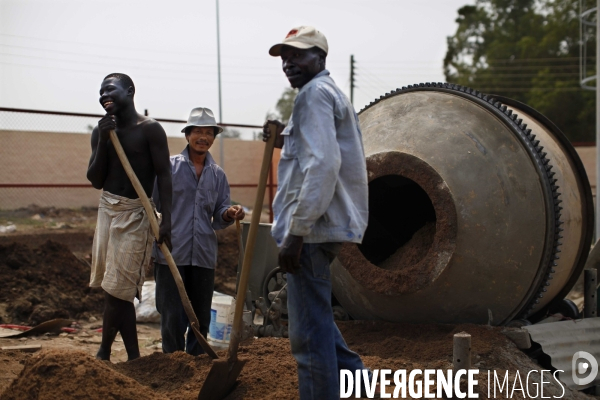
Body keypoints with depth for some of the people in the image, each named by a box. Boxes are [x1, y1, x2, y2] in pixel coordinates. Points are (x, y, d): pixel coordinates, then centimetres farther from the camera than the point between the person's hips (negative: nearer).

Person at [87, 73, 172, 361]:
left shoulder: (149, 129, -6)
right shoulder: (101, 131, 9)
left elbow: (163, 175, -8)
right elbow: (96, 180, 5)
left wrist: (166, 219, -16)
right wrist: (103, 141, -7)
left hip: (135, 215, -6)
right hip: (107, 210, 6)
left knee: (116, 289, -7)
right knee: (118, 292, 8)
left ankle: (103, 355, 5)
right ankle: (134, 357, 17)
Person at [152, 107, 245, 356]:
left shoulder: (217, 175, 13)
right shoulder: (170, 166, 2)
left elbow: (218, 217, 13)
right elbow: (155, 202, -3)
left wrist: (229, 215, -10)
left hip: (204, 255, 4)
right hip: (171, 253, -4)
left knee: (201, 318, 9)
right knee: (173, 316, -3)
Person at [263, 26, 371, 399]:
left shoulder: (315, 93, -11)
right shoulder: (331, 92, 21)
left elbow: (323, 164, -23)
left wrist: (296, 232, -23)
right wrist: (285, 140, 12)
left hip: (313, 228, -11)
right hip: (323, 224, 11)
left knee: (310, 333, -6)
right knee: (314, 316, 23)